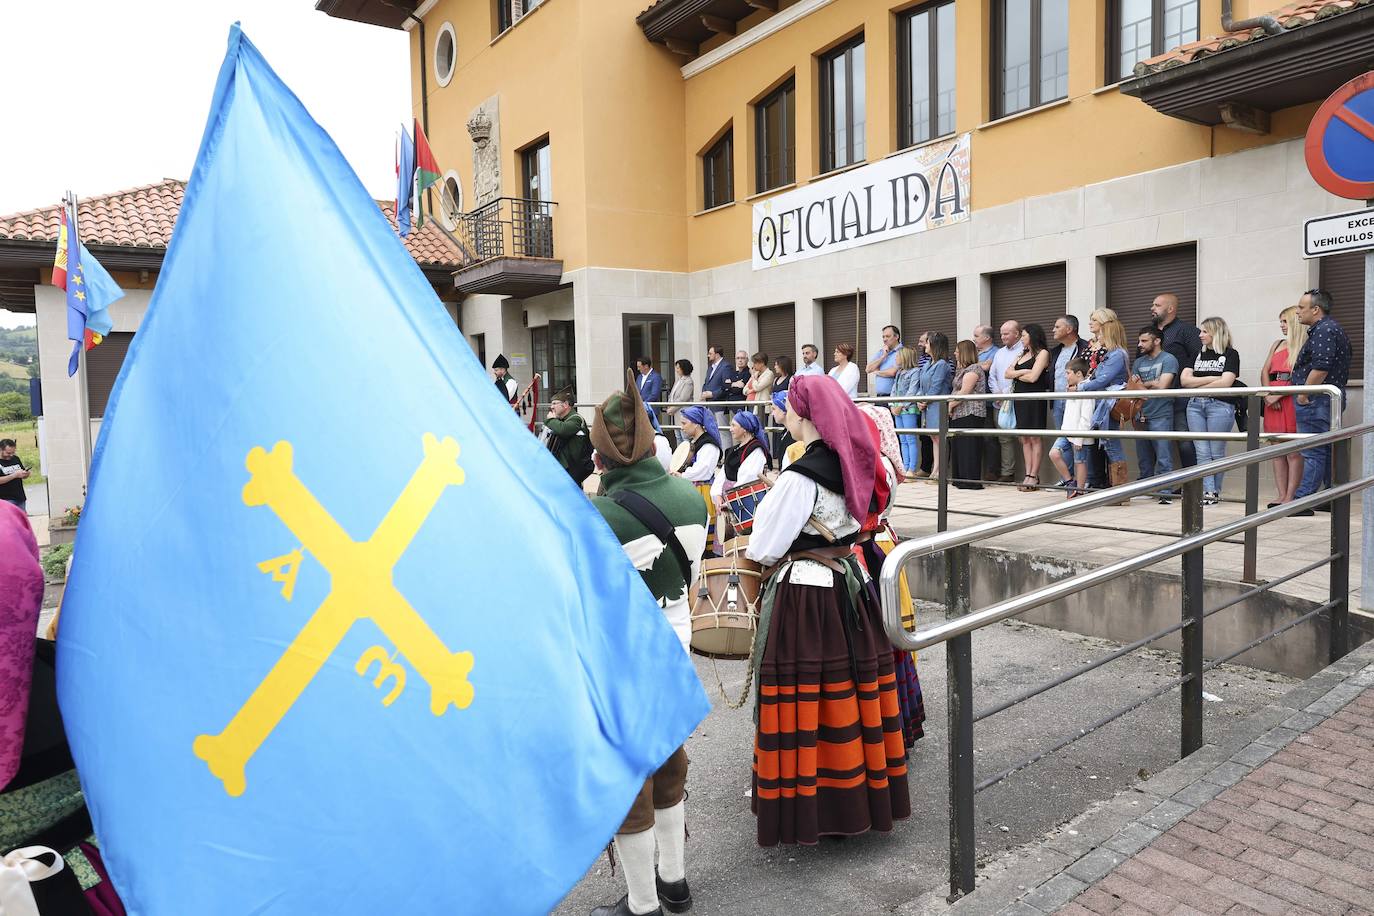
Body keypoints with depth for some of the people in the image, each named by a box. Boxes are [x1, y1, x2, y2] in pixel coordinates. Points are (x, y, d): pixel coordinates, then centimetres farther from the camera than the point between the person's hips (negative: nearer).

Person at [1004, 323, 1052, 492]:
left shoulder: (1042, 353, -2)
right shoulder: (1023, 354, 21)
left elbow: (1032, 377, -13)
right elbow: (1008, 373, 10)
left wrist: (1016, 375, 3)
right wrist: (1023, 372, -7)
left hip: (1035, 399, -7)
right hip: (1020, 398, 7)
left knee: (1035, 438, -5)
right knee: (1025, 439, 4)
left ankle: (1034, 476, -5)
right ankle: (1028, 475, 4)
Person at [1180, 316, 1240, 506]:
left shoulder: (1230, 354, 1)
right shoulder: (1198, 354, 17)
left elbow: (1225, 383, -11)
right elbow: (1185, 379, 5)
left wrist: (1198, 387, -3)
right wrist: (1211, 378, -5)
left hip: (1220, 405, -5)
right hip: (1195, 405, 5)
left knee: (1216, 452, 0)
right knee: (1202, 452, -1)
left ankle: (1215, 492, 9)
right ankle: (1208, 491, -1)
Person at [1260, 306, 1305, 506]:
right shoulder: (1278, 344, 19)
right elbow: (1265, 372, 13)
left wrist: (1278, 396, -12)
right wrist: (1268, 395, -2)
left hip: (1293, 399, -6)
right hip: (1272, 400, 6)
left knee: (1294, 452, -5)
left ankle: (1290, 497, -5)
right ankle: (1281, 495, 8)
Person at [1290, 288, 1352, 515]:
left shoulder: (1323, 330, -14)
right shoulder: (1334, 329, 20)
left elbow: (1321, 367, -24)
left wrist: (1303, 395, -18)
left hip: (1316, 400, -11)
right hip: (1333, 398, 11)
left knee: (1313, 453, -9)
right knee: (1329, 450, 14)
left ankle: (1302, 501, -8)